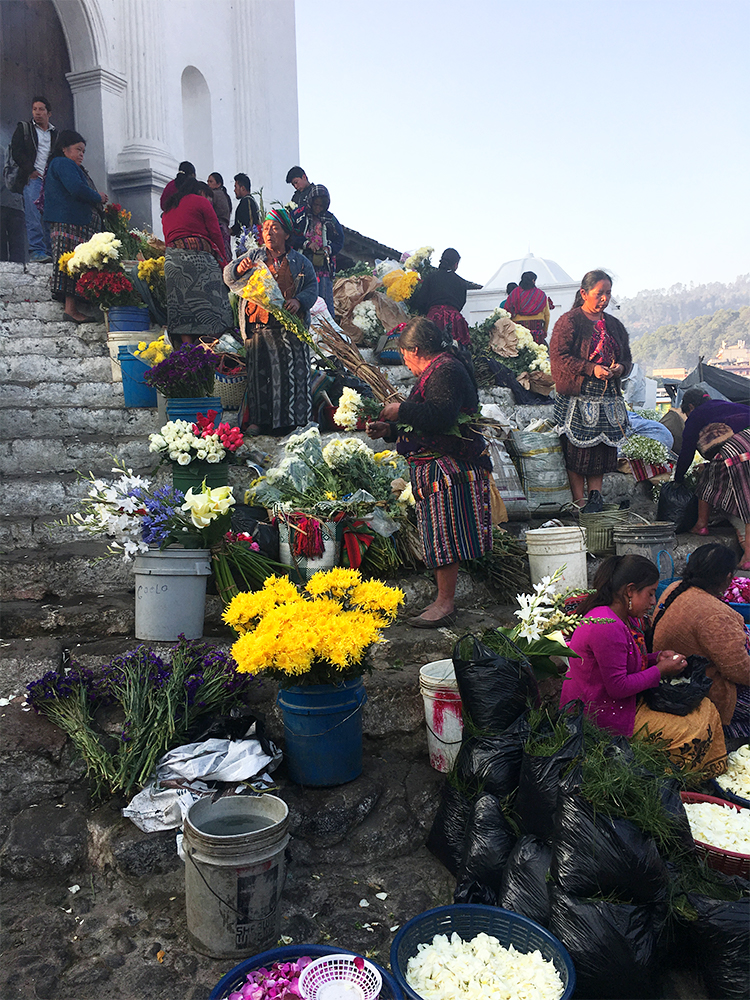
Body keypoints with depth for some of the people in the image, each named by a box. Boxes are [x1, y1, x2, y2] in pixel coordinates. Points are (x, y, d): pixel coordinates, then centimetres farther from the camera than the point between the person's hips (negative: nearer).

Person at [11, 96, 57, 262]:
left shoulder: (55, 133, 21)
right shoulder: (24, 128, 13)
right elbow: (16, 151, 4)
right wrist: (31, 171, -7)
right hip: (32, 179, -3)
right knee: (34, 217, -14)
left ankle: (49, 252, -3)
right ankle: (36, 252, -18)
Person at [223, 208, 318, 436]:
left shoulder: (301, 262, 15)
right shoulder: (254, 256, 16)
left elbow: (312, 287, 10)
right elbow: (229, 277, 8)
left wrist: (299, 301, -10)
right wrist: (239, 269, -16)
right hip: (259, 326, 0)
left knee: (293, 372, -5)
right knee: (259, 372, -7)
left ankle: (292, 420, 2)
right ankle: (256, 421, -5)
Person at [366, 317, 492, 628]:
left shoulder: (445, 370, -13)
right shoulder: (436, 371, 21)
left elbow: (440, 417, -28)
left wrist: (401, 410, -16)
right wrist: (388, 429, 16)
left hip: (447, 467, -10)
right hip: (435, 468, 11)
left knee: (442, 536, -6)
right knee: (440, 536, 12)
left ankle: (445, 603, 1)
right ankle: (444, 599, 18)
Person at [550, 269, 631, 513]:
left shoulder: (614, 325, 18)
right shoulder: (569, 322, -3)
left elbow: (626, 358, 22)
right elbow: (558, 356, -12)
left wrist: (619, 368, -3)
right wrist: (591, 369, -18)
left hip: (608, 396, 6)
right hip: (577, 397, -6)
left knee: (603, 449, 5)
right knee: (578, 450, -4)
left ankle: (595, 496, 15)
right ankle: (579, 502, 3)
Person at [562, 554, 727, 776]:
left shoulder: (626, 619, 6)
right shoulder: (606, 627, -27)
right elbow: (618, 687, -26)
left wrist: (657, 657, 2)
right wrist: (660, 670, -15)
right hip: (600, 714, -10)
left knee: (706, 710, 4)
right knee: (691, 731, -13)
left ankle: (717, 774, 14)